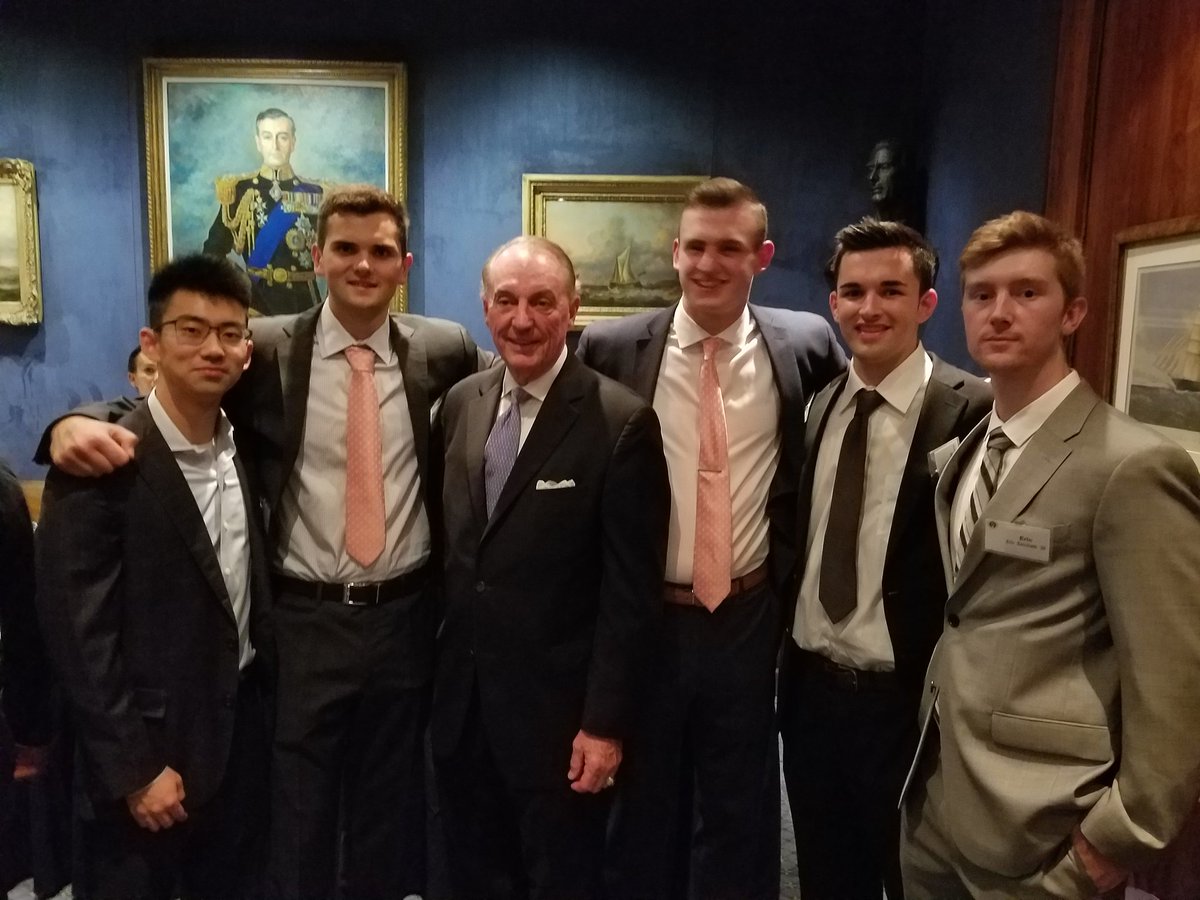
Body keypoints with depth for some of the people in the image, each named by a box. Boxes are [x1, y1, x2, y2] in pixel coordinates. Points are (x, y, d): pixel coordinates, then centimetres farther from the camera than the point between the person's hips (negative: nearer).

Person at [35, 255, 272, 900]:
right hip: (147, 745, -5)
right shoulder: (99, 465, -17)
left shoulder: (246, 447, 2)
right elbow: (78, 636, -16)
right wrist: (134, 770, -14)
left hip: (242, 727, 6)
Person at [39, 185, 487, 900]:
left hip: (405, 616, 2)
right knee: (297, 820, 15)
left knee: (391, 810, 20)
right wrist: (78, 422, -26)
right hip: (303, 621, -1)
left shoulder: (444, 350, 0)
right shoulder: (267, 349, -4)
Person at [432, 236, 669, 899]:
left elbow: (630, 589, -14)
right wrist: (434, 672, 11)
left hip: (558, 709, -5)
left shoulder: (621, 421, -15)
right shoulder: (460, 404, 3)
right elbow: (449, 545, 9)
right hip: (460, 701, 5)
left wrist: (606, 723, -14)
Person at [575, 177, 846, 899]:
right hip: (641, 616, 0)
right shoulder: (612, 348, -7)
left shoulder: (805, 345, -4)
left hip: (748, 616, 1)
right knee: (641, 806, 19)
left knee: (741, 812, 18)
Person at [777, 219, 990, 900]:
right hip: (812, 689, 6)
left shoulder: (975, 411, -14)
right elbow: (799, 541, 8)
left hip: (910, 702, -5)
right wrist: (788, 662, 6)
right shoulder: (818, 406, 5)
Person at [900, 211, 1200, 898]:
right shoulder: (962, 455, 6)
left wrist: (1118, 840, -11)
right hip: (934, 801, 7)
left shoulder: (1132, 465, -18)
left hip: (1036, 831, -7)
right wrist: (927, 769, 8)